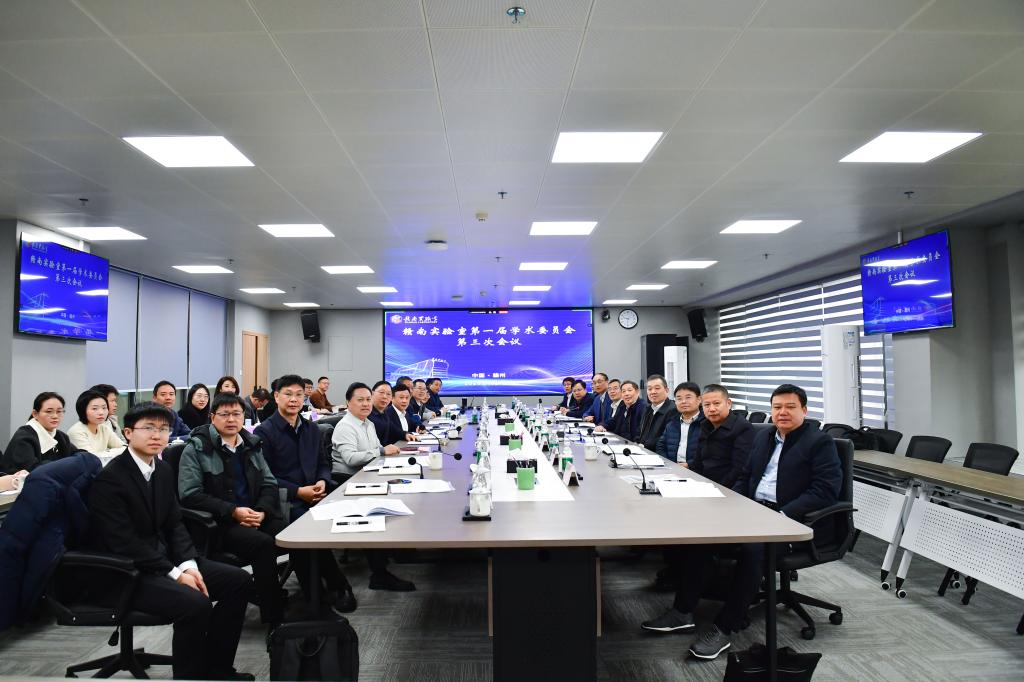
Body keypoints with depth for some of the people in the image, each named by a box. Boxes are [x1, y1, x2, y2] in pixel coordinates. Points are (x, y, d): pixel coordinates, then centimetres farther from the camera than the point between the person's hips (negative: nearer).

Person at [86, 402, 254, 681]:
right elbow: (124, 543, -22)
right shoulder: (109, 479, -18)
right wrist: (175, 574, -21)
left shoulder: (163, 469, 6)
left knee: (239, 581, -1)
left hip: (164, 557, 8)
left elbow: (174, 524, 8)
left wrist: (188, 565, -8)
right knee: (195, 603, -30)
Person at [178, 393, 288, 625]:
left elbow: (269, 483, 14)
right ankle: (273, 617, -20)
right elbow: (190, 495, -9)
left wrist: (262, 511, -7)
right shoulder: (196, 449, -1)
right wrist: (233, 512, -17)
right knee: (263, 544, -32)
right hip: (218, 524, -4)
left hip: (256, 516, 4)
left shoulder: (252, 445, 14)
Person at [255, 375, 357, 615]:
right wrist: (298, 492, -15)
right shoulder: (264, 431, -1)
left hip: (313, 498, 5)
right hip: (283, 503, -5)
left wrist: (322, 481, -3)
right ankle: (338, 586, -12)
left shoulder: (312, 429, 18)